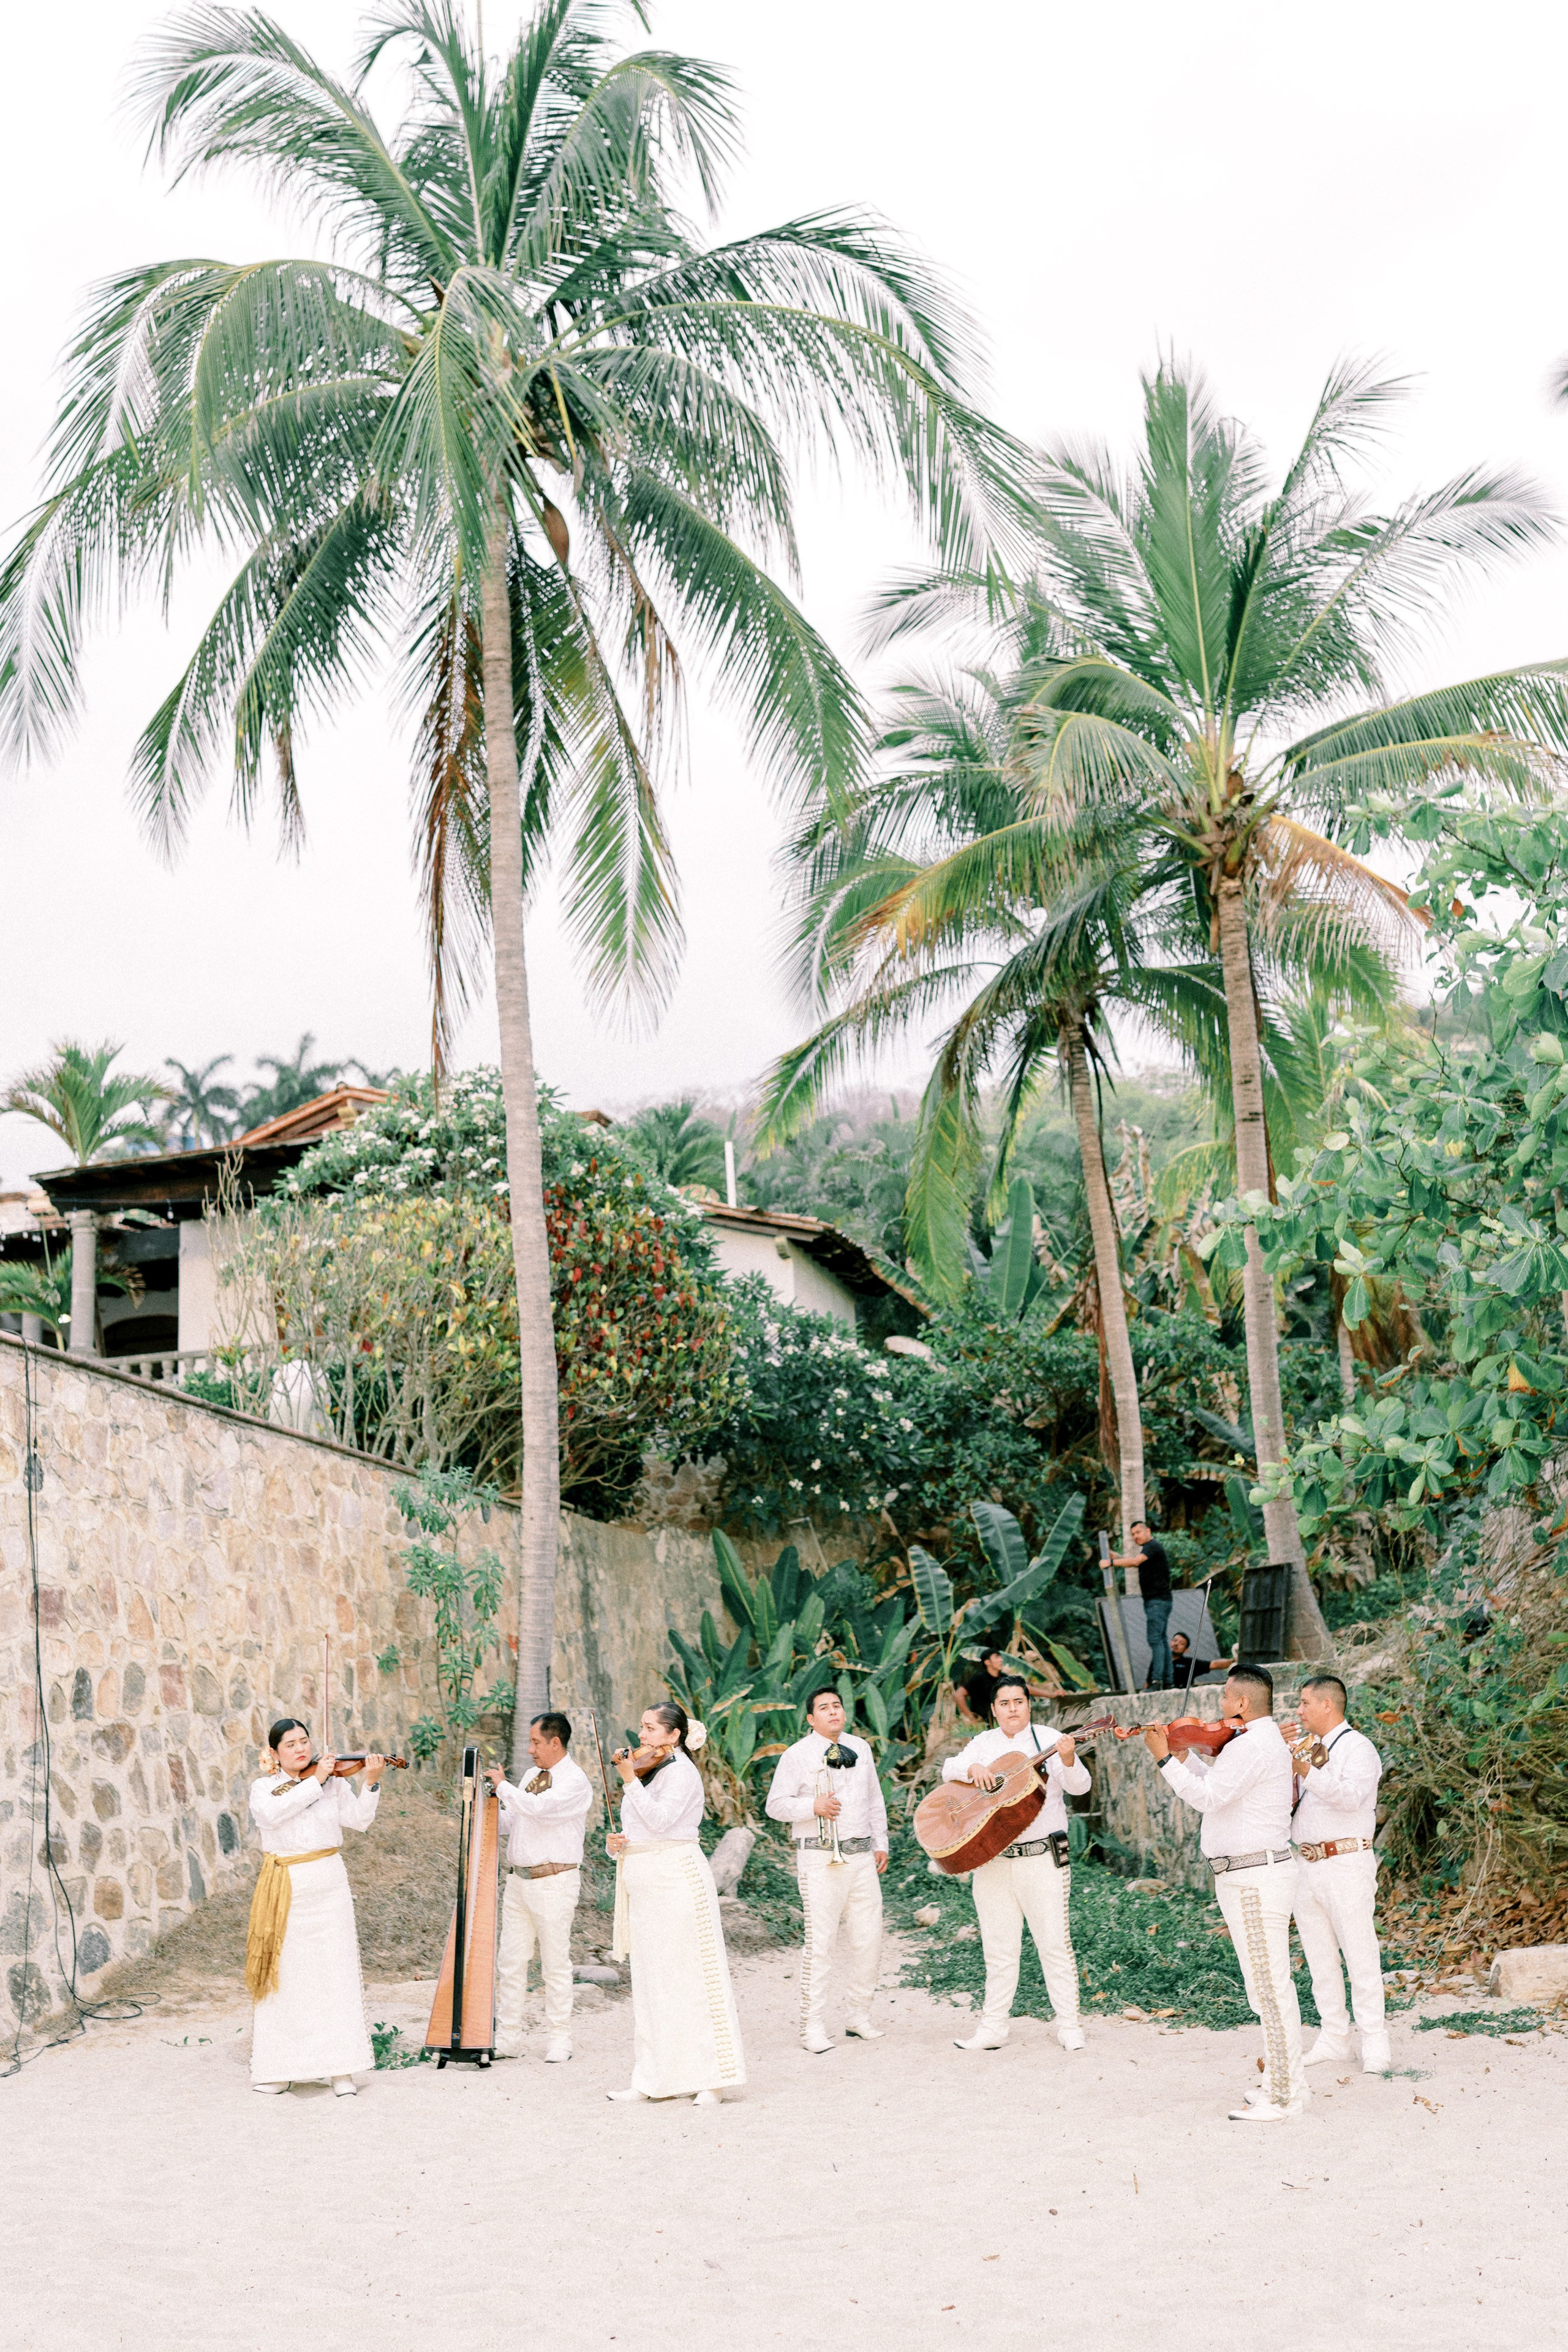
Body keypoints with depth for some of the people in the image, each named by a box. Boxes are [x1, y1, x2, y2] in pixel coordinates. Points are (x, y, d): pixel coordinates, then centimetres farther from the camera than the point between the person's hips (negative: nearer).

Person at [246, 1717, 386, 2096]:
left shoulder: (334, 1782, 6)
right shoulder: (262, 1788, 5)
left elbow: (359, 1819, -7)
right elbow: (273, 1813, -17)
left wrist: (371, 1783, -22)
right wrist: (314, 1780, -19)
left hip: (327, 1887, 0)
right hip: (284, 1891, 0)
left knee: (335, 1973, -2)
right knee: (282, 1976, 4)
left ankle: (341, 2069, 0)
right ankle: (277, 2068, 13)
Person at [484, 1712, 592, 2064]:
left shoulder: (575, 1782, -11)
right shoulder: (532, 1777, 14)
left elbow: (538, 1807, -26)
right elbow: (510, 1823, 18)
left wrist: (502, 1785, -14)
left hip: (553, 1883, -7)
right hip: (519, 1879, 7)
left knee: (555, 1964, 0)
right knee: (510, 1961, 6)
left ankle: (560, 2040, 8)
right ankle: (508, 2038, 13)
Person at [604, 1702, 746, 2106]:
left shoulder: (680, 1771, -8)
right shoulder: (648, 1770, 17)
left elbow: (660, 1819, -22)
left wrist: (630, 1779, -16)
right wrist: (614, 1843, 1)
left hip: (677, 1882, -9)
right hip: (643, 1887, 9)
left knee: (688, 1978, -7)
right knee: (650, 1982, 9)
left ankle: (710, 2077, -4)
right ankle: (656, 2078, 13)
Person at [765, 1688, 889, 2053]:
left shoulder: (860, 1749, 15)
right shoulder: (797, 1755, -1)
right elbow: (775, 1805, -3)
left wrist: (881, 1844, 18)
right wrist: (813, 1806, -16)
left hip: (861, 1856, 5)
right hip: (820, 1859, -5)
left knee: (869, 1938, 5)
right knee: (820, 1941, -8)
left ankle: (858, 2015, 20)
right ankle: (813, 2027, -2)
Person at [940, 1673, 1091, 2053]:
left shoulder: (1048, 1739, -1)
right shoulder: (985, 1743, 12)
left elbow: (1080, 1787, -11)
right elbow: (948, 1769, 4)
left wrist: (1068, 1760, -32)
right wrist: (973, 1768, -17)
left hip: (1043, 1859, -4)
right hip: (993, 1861, 4)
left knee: (1054, 1943, -3)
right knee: (999, 1949, 9)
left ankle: (1069, 2026, 5)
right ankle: (992, 2028, 15)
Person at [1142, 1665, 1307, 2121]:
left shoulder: (1251, 1747, -18)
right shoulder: (1265, 1741, 17)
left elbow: (1207, 1796, -21)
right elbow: (1218, 1783, 21)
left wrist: (1165, 1759, -13)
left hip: (1255, 1880, -11)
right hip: (1258, 1874, 11)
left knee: (1269, 1988, -6)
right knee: (1272, 1986, 15)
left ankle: (1282, 2098, -3)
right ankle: (1286, 2083, 22)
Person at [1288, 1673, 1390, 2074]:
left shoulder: (1358, 1747, -5)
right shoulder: (1310, 1751, 19)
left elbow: (1351, 1795, -23)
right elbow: (1293, 1803, 21)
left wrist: (1307, 1770, -26)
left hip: (1345, 1864, -8)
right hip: (1305, 1865, 8)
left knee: (1360, 1956, -6)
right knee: (1320, 1959, 9)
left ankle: (1375, 2045, -1)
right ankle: (1334, 2040, 16)